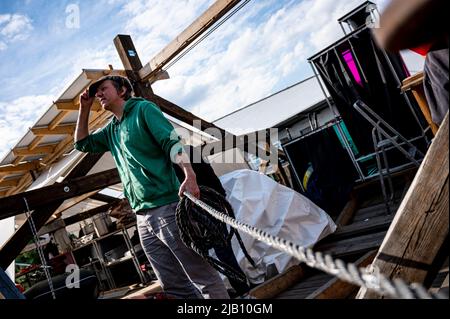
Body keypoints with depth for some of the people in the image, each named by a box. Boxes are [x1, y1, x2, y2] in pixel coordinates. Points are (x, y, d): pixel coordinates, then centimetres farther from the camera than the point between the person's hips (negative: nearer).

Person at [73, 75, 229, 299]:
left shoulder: (143, 109, 2)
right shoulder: (111, 130, 23)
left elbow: (172, 142, -11)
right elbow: (82, 144, 34)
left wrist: (189, 175, -28)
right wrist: (84, 109, 23)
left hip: (167, 207, -7)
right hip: (143, 217, 7)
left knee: (202, 276, -7)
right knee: (174, 285, 5)